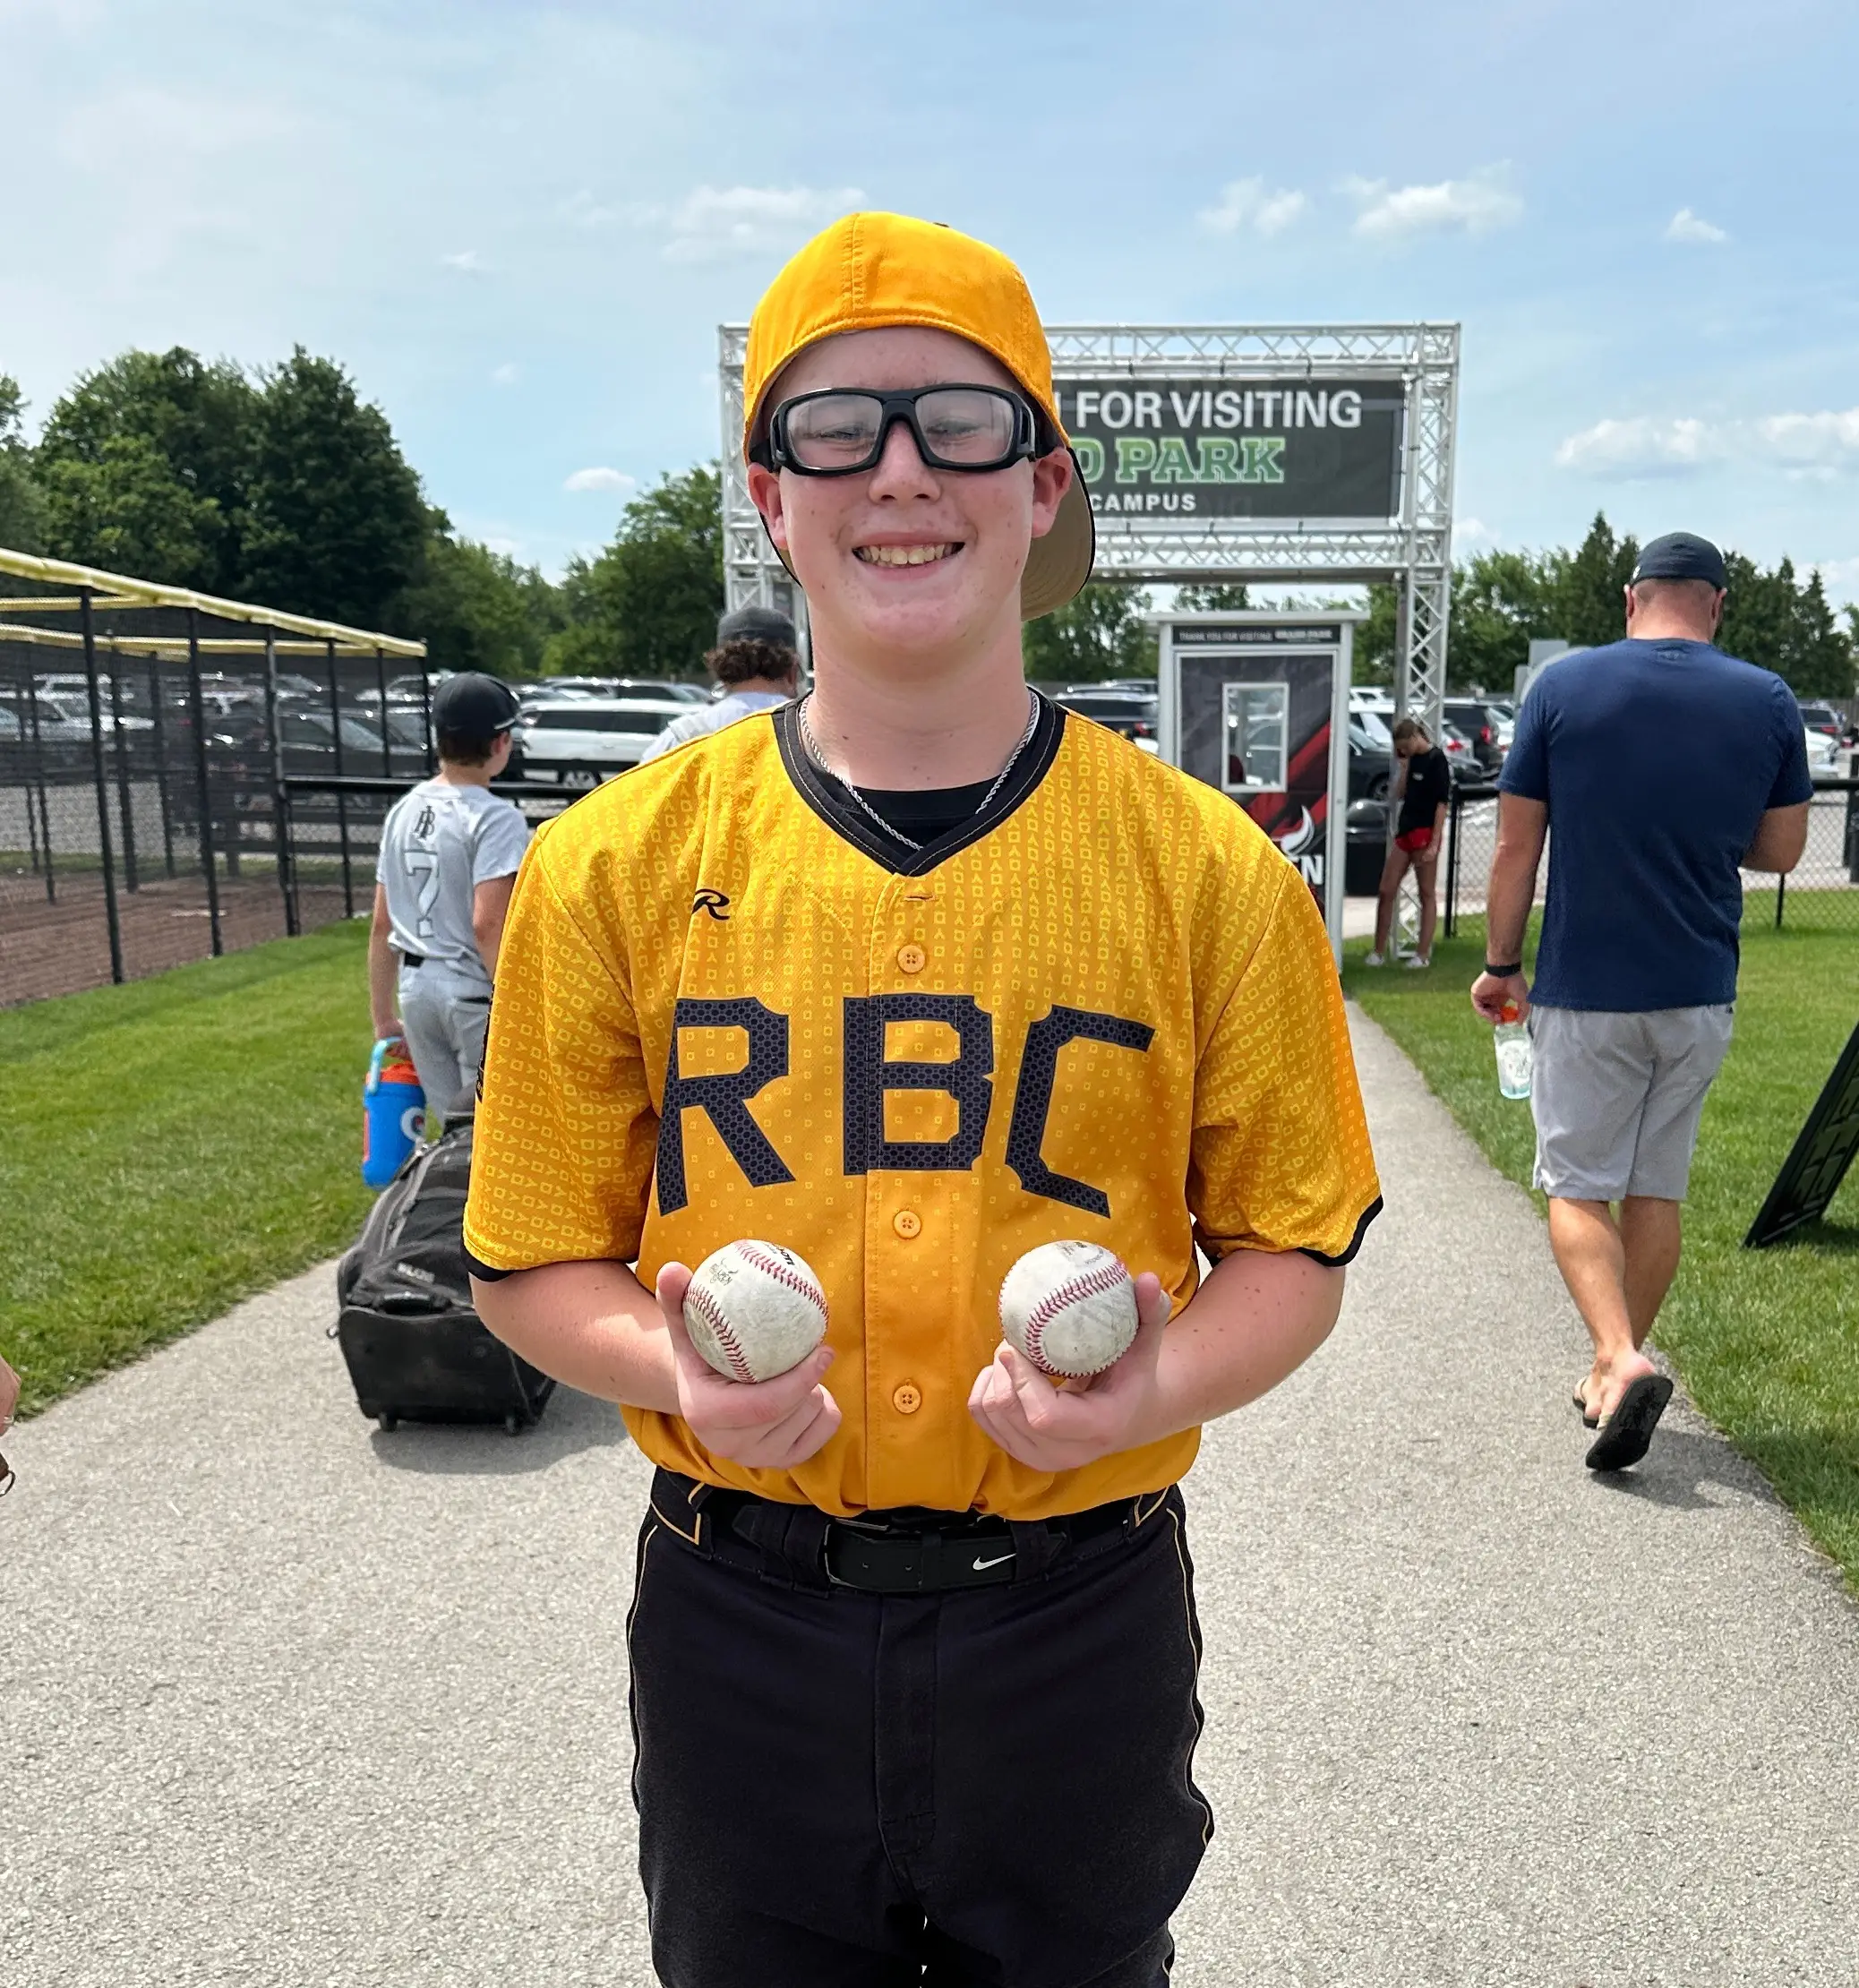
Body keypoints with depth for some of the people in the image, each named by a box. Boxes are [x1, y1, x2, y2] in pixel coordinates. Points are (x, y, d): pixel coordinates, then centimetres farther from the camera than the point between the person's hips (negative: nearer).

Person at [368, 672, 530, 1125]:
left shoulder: (403, 810, 10)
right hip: (475, 990, -7)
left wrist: (384, 1018, 18)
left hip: (415, 987, 7)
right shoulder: (495, 817, -13)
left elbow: (381, 926, 12)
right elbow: (488, 923, -22)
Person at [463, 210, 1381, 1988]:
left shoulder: (1209, 871, -7)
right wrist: (671, 1363, -18)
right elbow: (533, 1256, 2)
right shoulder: (615, 867, -5)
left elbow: (1294, 1244, 1)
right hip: (737, 1626, 1)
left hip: (1081, 1623, 0)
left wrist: (1165, 1381, -18)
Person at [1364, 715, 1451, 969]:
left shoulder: (1436, 759, -10)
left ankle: (1424, 954, 8)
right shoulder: (1411, 758, 11)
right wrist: (1404, 765, -1)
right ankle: (1379, 952, 11)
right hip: (1404, 832, 8)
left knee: (1427, 893, 2)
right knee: (1386, 891, 5)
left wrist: (1435, 843, -18)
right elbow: (1399, 795, 10)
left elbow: (1442, 803, -14)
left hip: (1425, 833, -8)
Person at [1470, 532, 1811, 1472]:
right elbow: (1782, 848, 7)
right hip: (1700, 994, 3)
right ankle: (1616, 1372, 24)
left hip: (1584, 990, -3)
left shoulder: (1562, 686, -7)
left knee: (1577, 1187, 6)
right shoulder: (1768, 700, 0)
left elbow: (1516, 846, -5)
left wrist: (1500, 963, 4)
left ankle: (1621, 1359, -13)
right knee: (1657, 1190, 14)